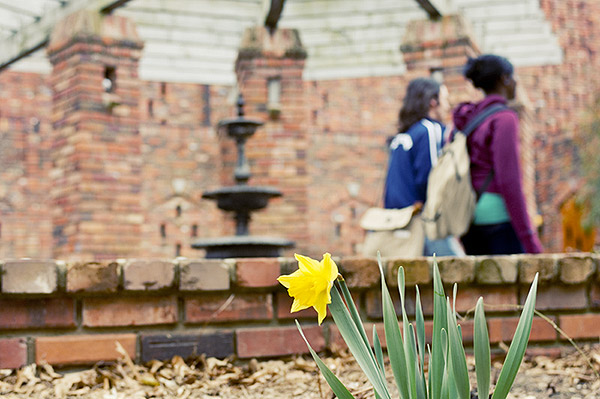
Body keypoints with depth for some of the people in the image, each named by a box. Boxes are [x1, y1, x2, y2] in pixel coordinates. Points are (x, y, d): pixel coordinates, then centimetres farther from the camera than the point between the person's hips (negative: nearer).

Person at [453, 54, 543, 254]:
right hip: (498, 212, -8)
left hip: (469, 214, 8)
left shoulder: (465, 120, 14)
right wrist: (529, 238, -17)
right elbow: (508, 181, -18)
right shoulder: (504, 119, -10)